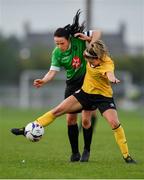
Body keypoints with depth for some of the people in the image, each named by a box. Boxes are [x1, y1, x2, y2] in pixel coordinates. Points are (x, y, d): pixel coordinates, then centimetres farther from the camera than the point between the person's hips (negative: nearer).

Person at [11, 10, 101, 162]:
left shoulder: (78, 39, -16)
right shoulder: (56, 53, -10)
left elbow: (97, 33, -5)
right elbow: (53, 71, -18)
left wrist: (91, 44, -23)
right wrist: (43, 81, -37)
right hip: (72, 84, 3)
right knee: (70, 118, -1)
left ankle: (86, 150, 4)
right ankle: (75, 153, 10)